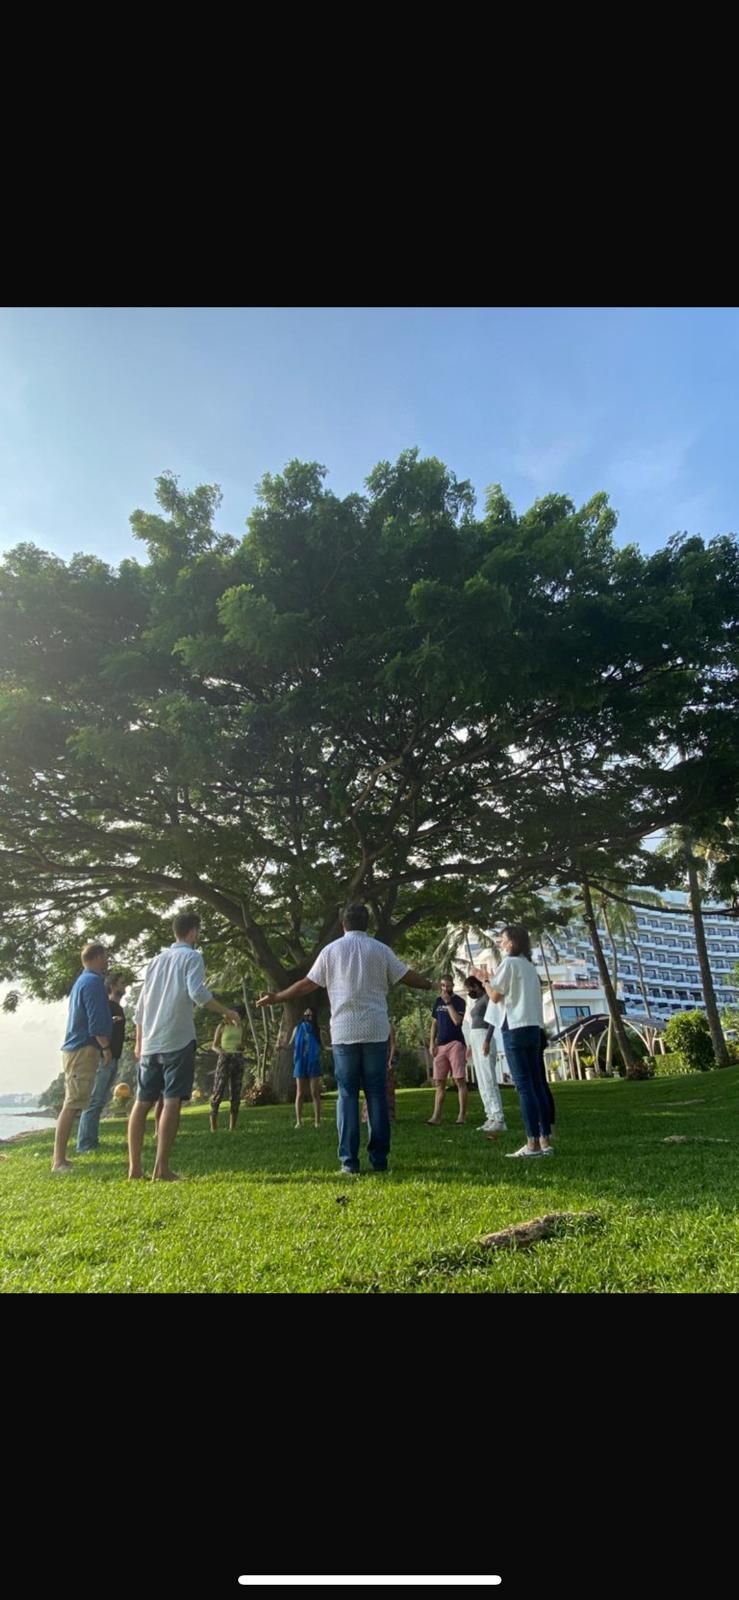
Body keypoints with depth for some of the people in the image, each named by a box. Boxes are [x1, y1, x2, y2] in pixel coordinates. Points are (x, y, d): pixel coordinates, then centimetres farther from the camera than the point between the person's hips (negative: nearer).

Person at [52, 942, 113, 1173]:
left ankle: (59, 1158, 17)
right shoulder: (94, 981, -12)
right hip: (83, 1049, -10)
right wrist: (106, 1047, -13)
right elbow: (96, 1020, -19)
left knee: (72, 1104, 13)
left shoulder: (82, 980, 19)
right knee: (73, 1105, -9)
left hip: (75, 1048, 10)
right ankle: (59, 1160, -8)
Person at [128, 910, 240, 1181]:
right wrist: (226, 1011, -6)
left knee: (142, 1102, 9)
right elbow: (197, 993, -18)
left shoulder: (156, 960, 18)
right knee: (172, 1101, -4)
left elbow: (140, 1006, 18)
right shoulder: (192, 957, -2)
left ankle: (134, 1167, 10)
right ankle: (162, 1168, -6)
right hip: (178, 1040, -6)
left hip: (150, 1043, 7)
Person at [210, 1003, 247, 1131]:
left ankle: (232, 1127, 6)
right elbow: (214, 1046, 1)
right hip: (224, 1060, -4)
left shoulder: (241, 1027, 10)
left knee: (236, 1094, 2)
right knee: (218, 1091, -11)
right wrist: (220, 1051, -20)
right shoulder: (222, 1026, -2)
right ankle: (213, 1125, -2)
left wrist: (241, 1047, -6)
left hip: (238, 1060, 4)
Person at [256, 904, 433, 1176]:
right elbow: (407, 977, 8)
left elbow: (308, 984, 7)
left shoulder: (331, 950, 4)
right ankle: (379, 1158, 11)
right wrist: (433, 985, 26)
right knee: (376, 1093, 8)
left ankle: (349, 1161, 4)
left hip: (344, 1031, 0)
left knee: (347, 1094, 5)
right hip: (375, 1030, 1)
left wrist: (276, 998, 19)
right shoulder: (380, 949, 4)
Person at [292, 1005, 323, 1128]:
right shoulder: (298, 1028, 5)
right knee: (300, 1094, 1)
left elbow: (323, 1046, 3)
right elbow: (291, 1045, 4)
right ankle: (298, 1121, 4)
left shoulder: (317, 1030, 4)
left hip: (313, 1064, 0)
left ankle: (317, 1121, 2)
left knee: (315, 1093, -1)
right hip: (300, 1064, 0)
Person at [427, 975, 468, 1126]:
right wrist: (432, 1042, 8)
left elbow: (457, 1020, -15)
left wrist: (448, 1002, -14)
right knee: (439, 1082, 4)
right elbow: (434, 1023, 16)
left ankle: (462, 1115, -2)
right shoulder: (437, 1001, 14)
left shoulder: (459, 1001, -2)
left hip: (455, 1043, -5)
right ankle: (436, 1116, 5)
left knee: (460, 1080, -6)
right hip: (440, 1045, 5)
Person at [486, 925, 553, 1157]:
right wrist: (493, 979, 21)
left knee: (524, 1086, -7)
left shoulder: (509, 963, -7)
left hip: (516, 1028, -8)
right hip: (534, 1027, 8)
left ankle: (532, 1143, -6)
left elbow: (495, 996, -6)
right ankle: (544, 1141, 10)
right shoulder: (529, 965, 17)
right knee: (536, 1084, 8)